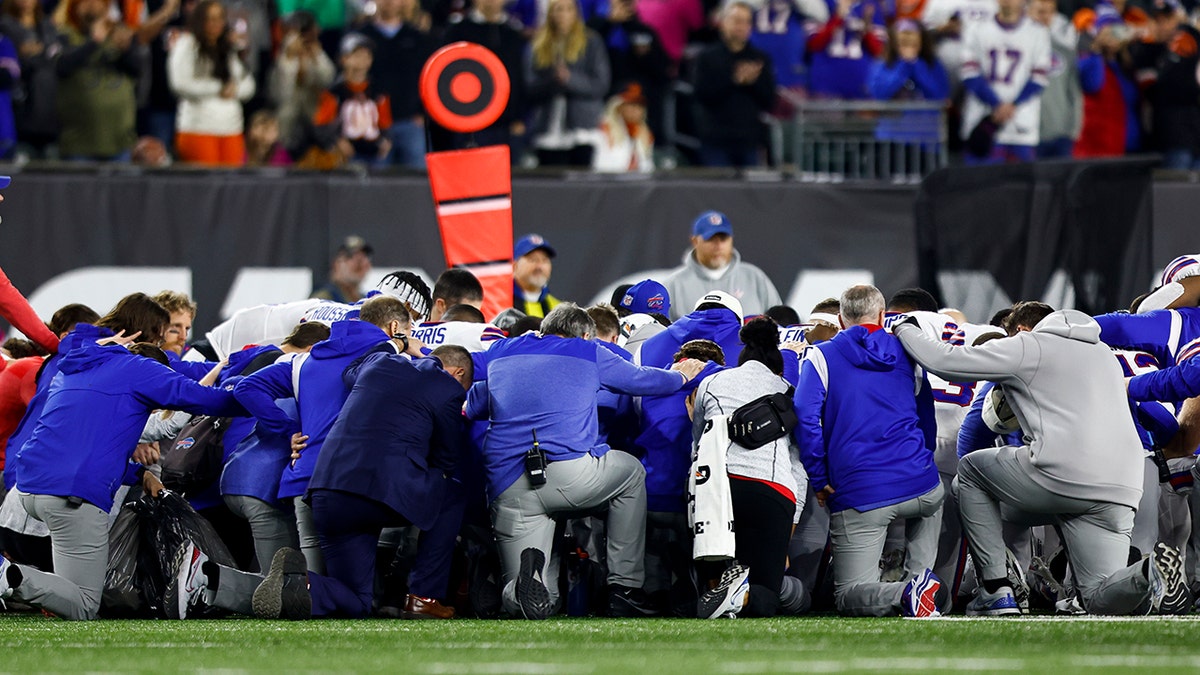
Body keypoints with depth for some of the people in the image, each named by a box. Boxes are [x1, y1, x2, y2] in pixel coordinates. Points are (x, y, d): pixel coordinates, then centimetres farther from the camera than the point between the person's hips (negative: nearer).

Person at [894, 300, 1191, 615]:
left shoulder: (1026, 345, 8)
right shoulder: (1104, 353, 29)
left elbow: (941, 360, 9)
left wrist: (904, 329, 26)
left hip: (1060, 476, -6)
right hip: (1121, 490, 6)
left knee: (970, 469, 23)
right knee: (1100, 598, 11)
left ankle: (996, 589, 14)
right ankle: (1150, 574, -24)